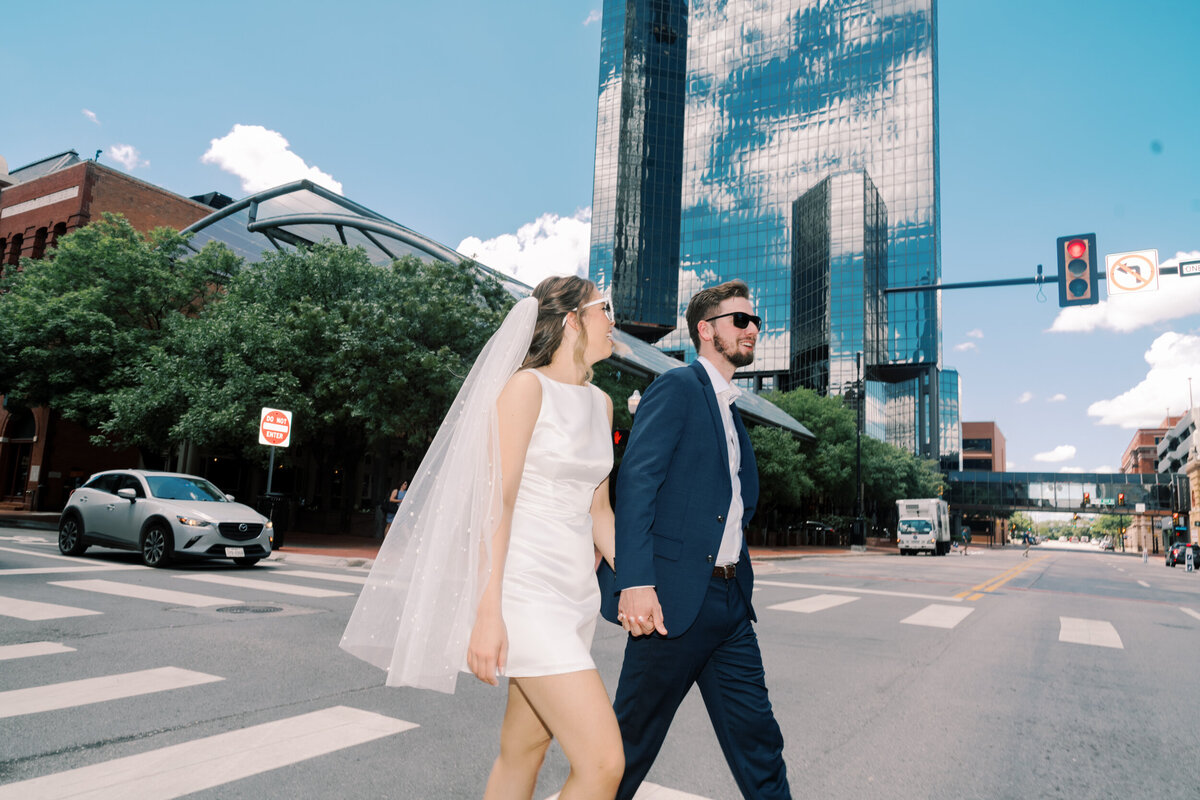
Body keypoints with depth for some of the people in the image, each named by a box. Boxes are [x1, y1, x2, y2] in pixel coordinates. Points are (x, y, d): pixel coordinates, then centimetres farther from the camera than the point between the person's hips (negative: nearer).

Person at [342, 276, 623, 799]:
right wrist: (488, 613, -18)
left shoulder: (601, 404, 15)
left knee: (524, 751, 16)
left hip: (577, 593, 8)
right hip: (526, 589, -8)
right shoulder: (527, 386, -9)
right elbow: (496, 499, -14)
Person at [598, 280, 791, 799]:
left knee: (756, 737, 11)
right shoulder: (677, 388, -7)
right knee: (633, 738, 7)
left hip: (729, 600, 8)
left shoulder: (729, 411, 20)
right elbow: (635, 483, -18)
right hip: (673, 598, -8)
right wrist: (635, 582, -26)